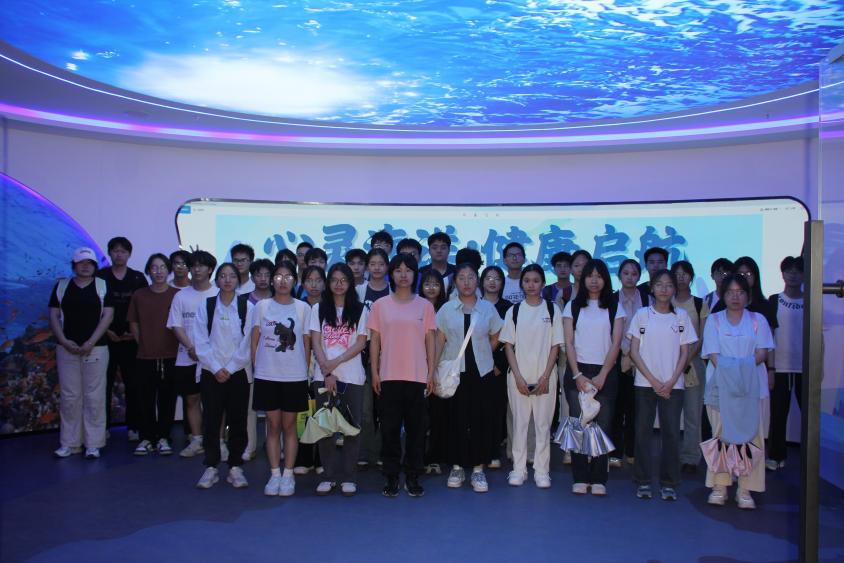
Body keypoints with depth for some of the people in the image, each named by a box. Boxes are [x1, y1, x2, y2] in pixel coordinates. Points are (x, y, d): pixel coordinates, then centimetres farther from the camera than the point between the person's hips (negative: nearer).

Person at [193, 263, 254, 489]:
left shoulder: (247, 307, 1)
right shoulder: (205, 306, 4)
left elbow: (248, 341, -3)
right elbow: (201, 342, 0)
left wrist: (230, 368, -8)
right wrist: (216, 368, -9)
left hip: (238, 372, 0)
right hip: (211, 372, 1)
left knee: (237, 420, 3)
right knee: (211, 420, 2)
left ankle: (235, 468, 13)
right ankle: (211, 467, 13)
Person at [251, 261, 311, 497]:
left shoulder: (303, 308, 1)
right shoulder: (261, 306, 2)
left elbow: (306, 344, 5)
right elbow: (255, 342, 7)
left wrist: (304, 372, 4)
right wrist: (257, 368, 3)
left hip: (294, 377, -1)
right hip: (266, 376, 1)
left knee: (289, 425, 6)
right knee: (273, 425, 7)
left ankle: (288, 475, 14)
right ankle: (274, 475, 15)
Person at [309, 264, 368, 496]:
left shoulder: (360, 310, 6)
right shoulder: (318, 309, 8)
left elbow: (361, 343, 0)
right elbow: (316, 343, 2)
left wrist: (336, 362, -12)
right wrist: (327, 372, -9)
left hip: (352, 376, -1)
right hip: (323, 376, 1)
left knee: (352, 426, -1)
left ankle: (348, 477, 8)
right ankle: (330, 476, 12)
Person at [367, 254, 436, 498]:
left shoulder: (425, 305, 4)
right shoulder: (380, 305, 3)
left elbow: (429, 340, 5)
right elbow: (374, 340, 5)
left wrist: (431, 372, 1)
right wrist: (374, 372, 0)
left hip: (417, 376, 0)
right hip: (389, 376, 0)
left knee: (415, 428, 5)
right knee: (390, 428, 4)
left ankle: (412, 477, 16)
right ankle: (391, 477, 15)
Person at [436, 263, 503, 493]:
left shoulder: (488, 308, 3)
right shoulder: (446, 309, 3)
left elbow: (495, 338, 12)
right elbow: (439, 342, 0)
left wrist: (481, 355, 5)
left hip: (481, 371, 0)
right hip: (454, 372, 0)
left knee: (481, 419, 0)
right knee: (456, 418, 2)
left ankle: (478, 469, 10)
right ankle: (457, 467, 15)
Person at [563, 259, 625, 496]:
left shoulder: (615, 307, 7)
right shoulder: (573, 306, 8)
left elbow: (615, 344, 0)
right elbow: (569, 343, 2)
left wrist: (602, 376, -9)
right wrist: (577, 375, -8)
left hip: (605, 372, 0)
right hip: (577, 371, 0)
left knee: (602, 425, -1)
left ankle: (599, 479, 7)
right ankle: (580, 478, 5)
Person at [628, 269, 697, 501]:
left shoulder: (681, 316, 6)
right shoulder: (642, 314, 3)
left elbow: (684, 353, 5)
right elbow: (634, 351, 0)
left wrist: (671, 382, -7)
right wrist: (653, 380, -8)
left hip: (673, 385, 1)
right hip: (645, 383, 0)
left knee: (671, 433, -1)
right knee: (643, 432, 2)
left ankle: (669, 484, 10)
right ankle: (643, 482, 12)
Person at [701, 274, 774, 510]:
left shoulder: (758, 320, 11)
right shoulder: (714, 320, 10)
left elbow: (762, 352, 1)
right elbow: (713, 354, 0)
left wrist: (744, 366, -17)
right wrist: (728, 371, -18)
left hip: (751, 386, 1)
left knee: (751, 435, -3)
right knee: (721, 435, 0)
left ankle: (745, 489, 2)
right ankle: (719, 486, 7)